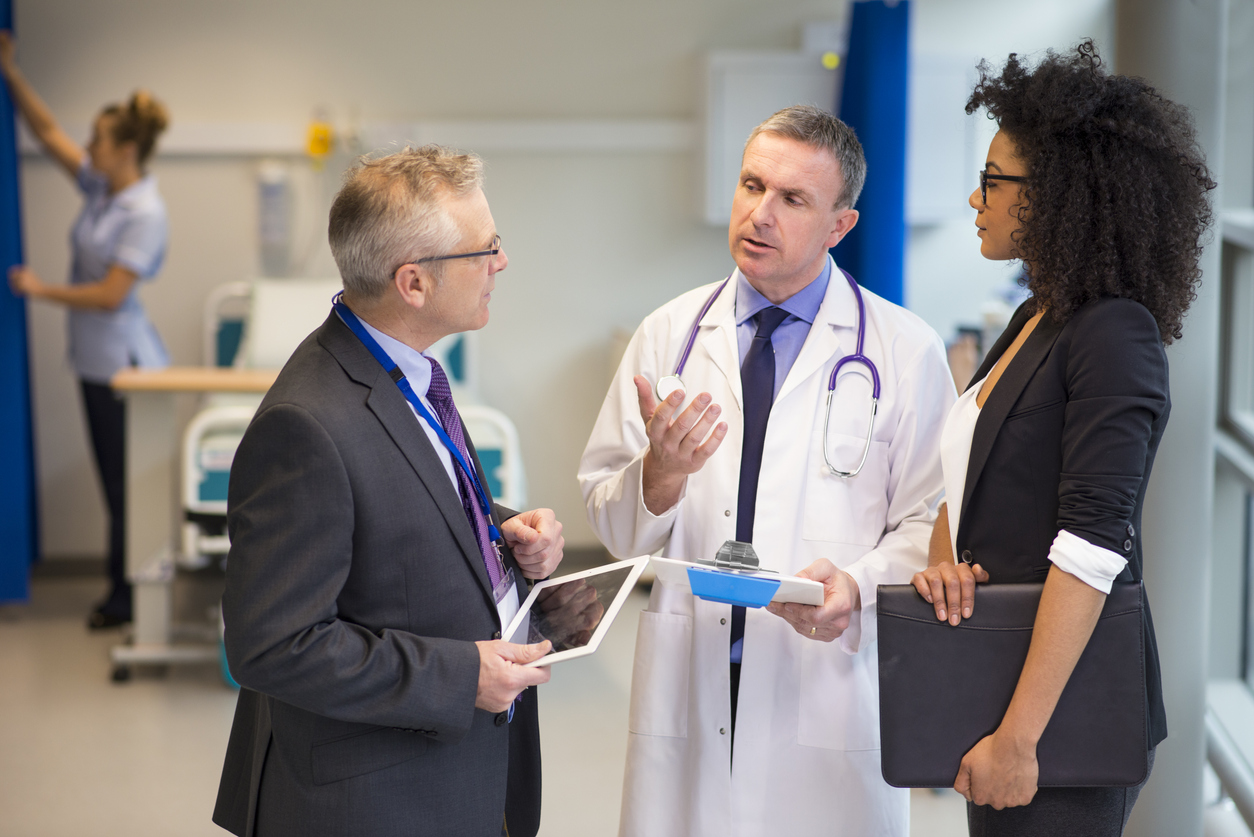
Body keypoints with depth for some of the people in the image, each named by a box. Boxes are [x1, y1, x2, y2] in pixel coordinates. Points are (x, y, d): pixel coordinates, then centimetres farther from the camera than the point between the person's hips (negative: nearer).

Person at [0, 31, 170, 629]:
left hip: (124, 364, -9)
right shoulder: (100, 187, 6)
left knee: (128, 485, 0)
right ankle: (126, 587, 20)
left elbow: (111, 293, -21)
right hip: (96, 361, 9)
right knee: (116, 482, 13)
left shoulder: (145, 213, -19)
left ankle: (128, 596, 8)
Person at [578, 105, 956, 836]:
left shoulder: (906, 350, 2)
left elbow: (931, 524, -1)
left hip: (831, 691, -2)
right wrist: (660, 473, -13)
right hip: (687, 694, 2)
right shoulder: (667, 335, 8)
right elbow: (612, 523, 7)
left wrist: (857, 586, -18)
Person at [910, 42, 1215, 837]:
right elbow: (965, 476, 18)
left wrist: (1019, 739, -26)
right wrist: (945, 562, -5)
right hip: (996, 671, 8)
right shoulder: (1035, 320, 12)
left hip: (1068, 711, -8)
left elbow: (1091, 548, -24)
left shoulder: (1114, 338, -16)